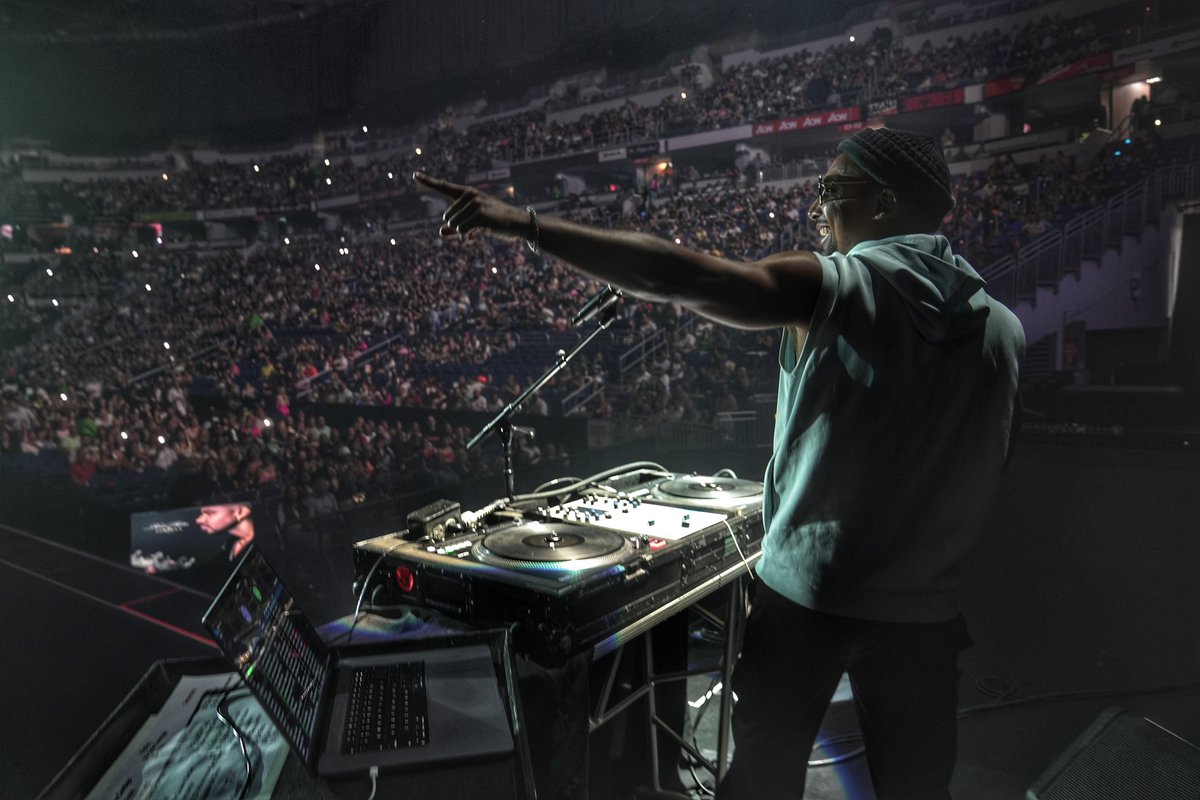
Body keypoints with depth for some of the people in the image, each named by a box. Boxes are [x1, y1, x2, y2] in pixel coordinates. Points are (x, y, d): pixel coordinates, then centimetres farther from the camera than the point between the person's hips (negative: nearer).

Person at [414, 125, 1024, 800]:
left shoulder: (835, 289, -15)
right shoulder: (1003, 329, 1)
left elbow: (682, 277, -26)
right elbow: (991, 470, 7)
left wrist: (525, 224, -24)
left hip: (805, 591, -4)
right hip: (923, 610, 4)